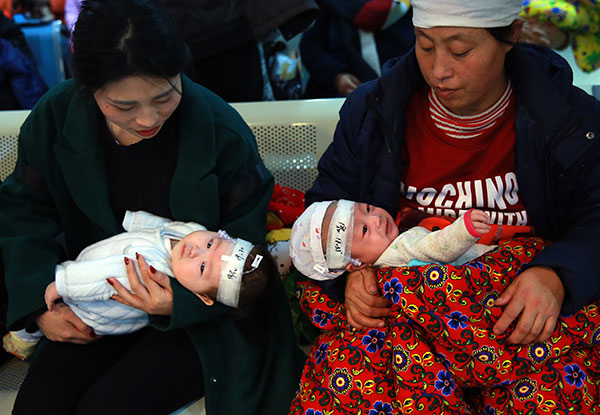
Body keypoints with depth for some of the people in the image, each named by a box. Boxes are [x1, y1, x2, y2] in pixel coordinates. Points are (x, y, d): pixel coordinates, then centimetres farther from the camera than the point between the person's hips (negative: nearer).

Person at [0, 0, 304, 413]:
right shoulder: (56, 117, -12)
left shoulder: (224, 134, -20)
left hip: (202, 312, -3)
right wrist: (39, 302, -11)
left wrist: (181, 302, -29)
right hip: (101, 298, 4)